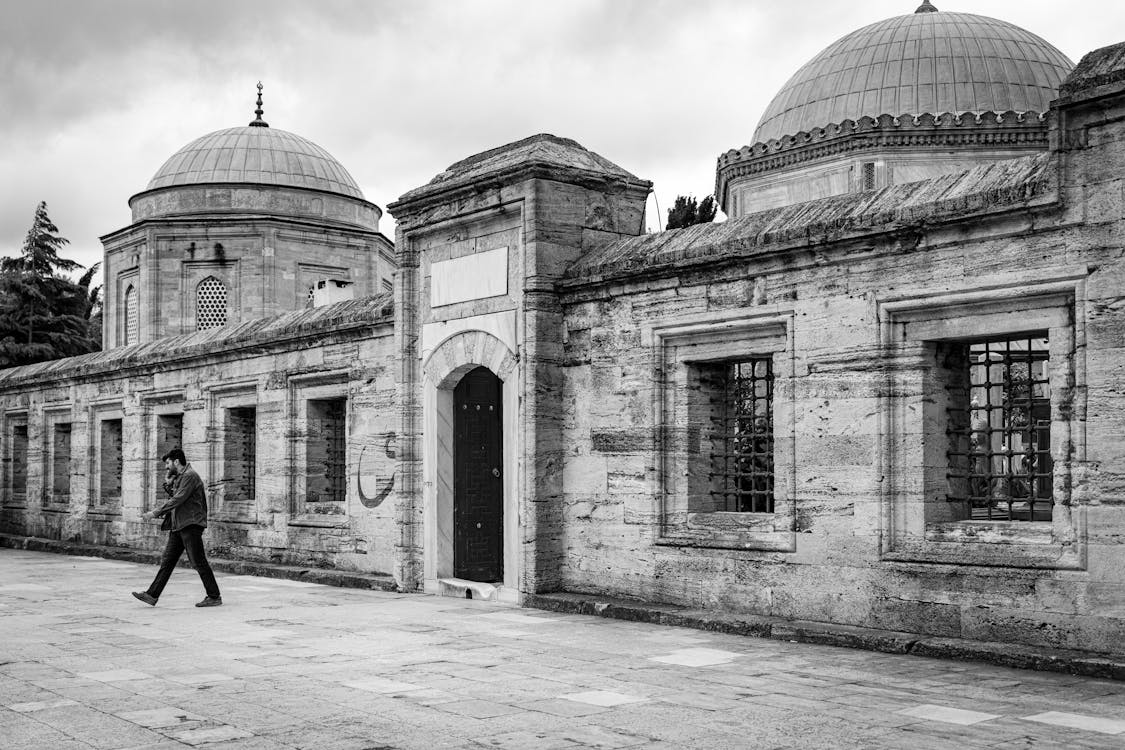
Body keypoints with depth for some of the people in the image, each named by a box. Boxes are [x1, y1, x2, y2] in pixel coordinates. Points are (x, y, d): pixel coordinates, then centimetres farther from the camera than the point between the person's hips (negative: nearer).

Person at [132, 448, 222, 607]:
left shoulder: (190, 476, -12)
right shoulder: (178, 477, 19)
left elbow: (178, 499, -19)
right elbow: (173, 498, 19)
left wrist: (155, 513, -19)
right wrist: (168, 484, 5)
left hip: (190, 524, -9)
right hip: (178, 526, 9)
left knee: (198, 562, -5)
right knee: (167, 561, 7)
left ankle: (214, 597, 1)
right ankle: (152, 595, 8)